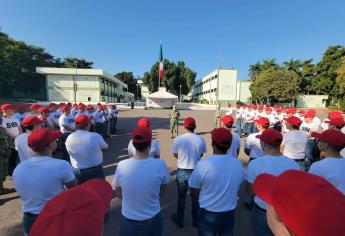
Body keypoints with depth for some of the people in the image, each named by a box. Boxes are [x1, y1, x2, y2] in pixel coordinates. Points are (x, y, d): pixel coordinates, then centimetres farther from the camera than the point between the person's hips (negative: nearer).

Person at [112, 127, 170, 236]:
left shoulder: (121, 166, -22)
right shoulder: (160, 165, -25)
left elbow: (119, 194, -4)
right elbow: (161, 192, -7)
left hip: (128, 220, 0)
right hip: (153, 219, 0)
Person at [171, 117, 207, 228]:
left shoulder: (178, 139, -17)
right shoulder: (201, 139, -14)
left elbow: (175, 155, -3)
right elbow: (201, 154, 1)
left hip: (181, 172, -1)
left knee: (181, 197, 20)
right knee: (195, 197, 23)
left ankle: (180, 220, 40)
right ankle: (195, 220, 42)